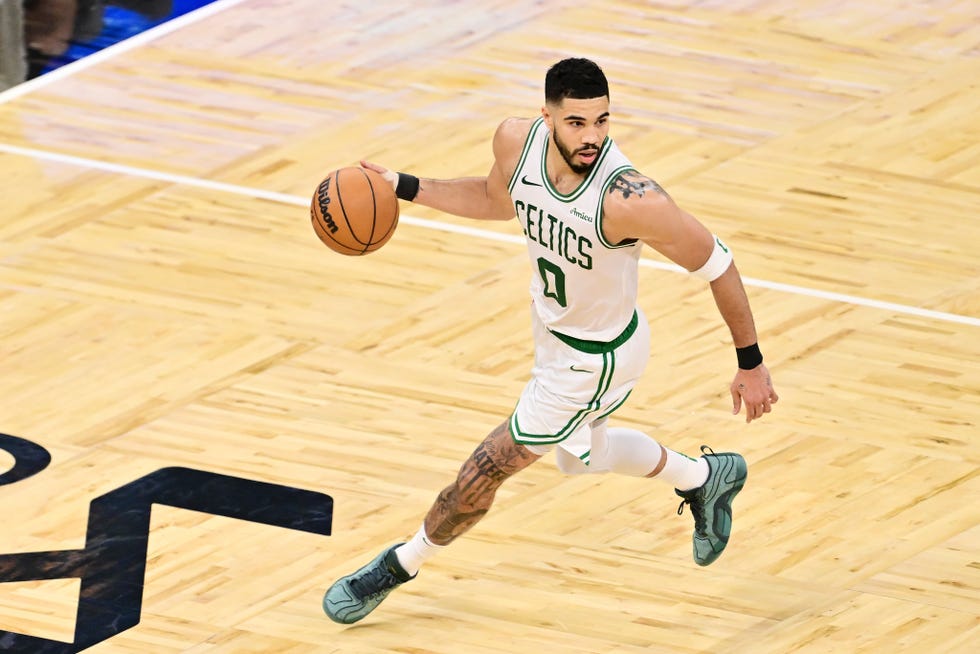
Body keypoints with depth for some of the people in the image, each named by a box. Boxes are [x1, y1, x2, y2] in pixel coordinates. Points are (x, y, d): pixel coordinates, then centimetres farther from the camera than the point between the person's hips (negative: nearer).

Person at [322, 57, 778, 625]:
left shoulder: (628, 199, -39)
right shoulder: (518, 141, -20)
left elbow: (717, 264, -25)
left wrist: (751, 364, -18)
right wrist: (405, 188, -2)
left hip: (596, 359, -7)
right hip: (554, 328, 7)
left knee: (489, 467, 7)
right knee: (581, 450, 32)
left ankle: (401, 565, 33)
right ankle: (708, 479, 55)